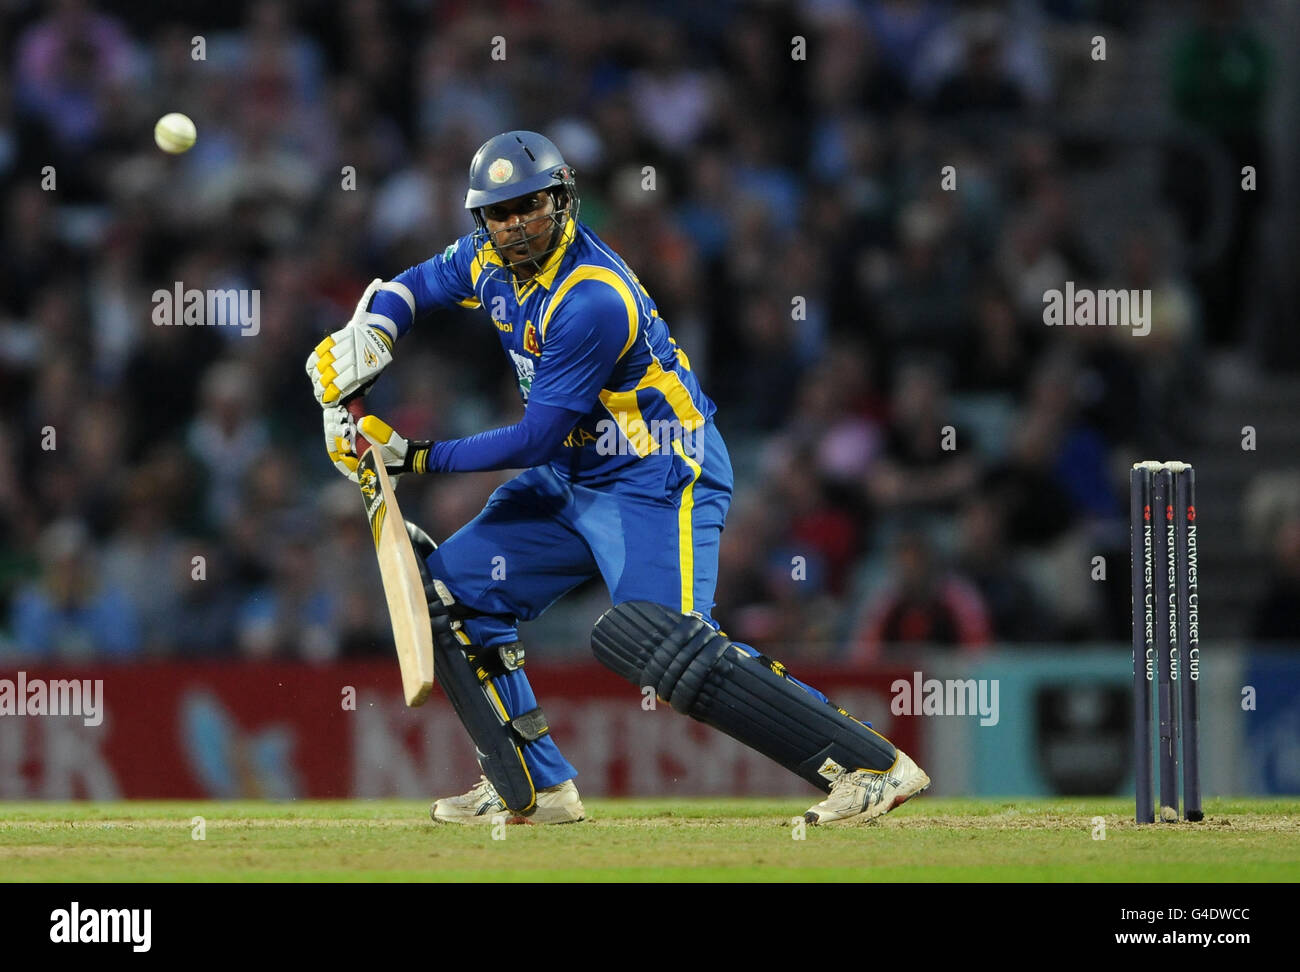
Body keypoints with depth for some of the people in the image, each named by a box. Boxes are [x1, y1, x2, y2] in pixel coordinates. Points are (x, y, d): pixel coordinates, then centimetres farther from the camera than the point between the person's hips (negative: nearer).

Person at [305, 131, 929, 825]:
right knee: (452, 589, 6)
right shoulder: (492, 259, 1)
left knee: (663, 644, -28)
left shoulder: (592, 300, -25)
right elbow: (411, 287, 20)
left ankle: (874, 766, -28)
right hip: (570, 480, 10)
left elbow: (537, 439, -22)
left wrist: (417, 458, -17)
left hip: (659, 480, -10)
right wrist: (358, 345, -1)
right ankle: (534, 789, 13)